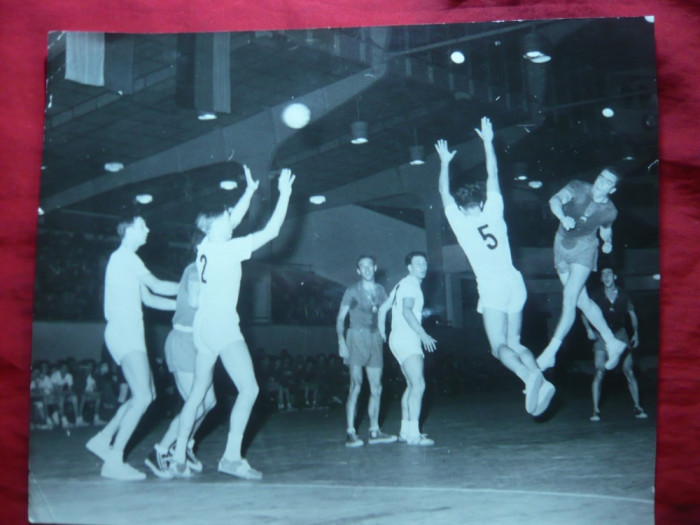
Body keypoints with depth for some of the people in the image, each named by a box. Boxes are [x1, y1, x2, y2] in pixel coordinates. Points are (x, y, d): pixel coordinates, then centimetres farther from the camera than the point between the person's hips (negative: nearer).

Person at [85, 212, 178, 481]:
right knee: (142, 397, -18)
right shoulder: (124, 257, -6)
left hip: (130, 336, 10)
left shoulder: (127, 260, 24)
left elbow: (148, 299, 23)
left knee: (146, 395, 10)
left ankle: (103, 439, 13)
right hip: (124, 335, -10)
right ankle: (115, 460, -16)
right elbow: (158, 287, -8)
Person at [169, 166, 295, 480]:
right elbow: (271, 231, -11)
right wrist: (284, 194, -5)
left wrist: (250, 190, 32)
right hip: (222, 326, -9)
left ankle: (178, 458, 14)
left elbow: (234, 221, 27)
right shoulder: (227, 249, -11)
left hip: (203, 325, 9)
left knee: (198, 393, 13)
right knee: (249, 388, -8)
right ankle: (232, 457, -13)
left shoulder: (205, 247, 10)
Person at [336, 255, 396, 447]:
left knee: (376, 388, 5)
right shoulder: (352, 291, 3)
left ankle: (374, 431, 13)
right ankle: (351, 433, -11)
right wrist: (341, 340, -11)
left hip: (375, 339, 5)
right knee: (356, 385, -12)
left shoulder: (380, 290, 14)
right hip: (357, 338, -4)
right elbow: (340, 318, 0)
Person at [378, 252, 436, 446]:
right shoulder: (410, 284, -8)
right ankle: (413, 433, -21)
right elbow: (407, 311, -23)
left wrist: (382, 334, 26)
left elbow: (383, 308, 24)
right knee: (418, 384, -16)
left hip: (399, 340, 10)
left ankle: (405, 431, 15)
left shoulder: (402, 285, 22)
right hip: (406, 340, -10)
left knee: (412, 385, 13)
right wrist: (423, 334, -27)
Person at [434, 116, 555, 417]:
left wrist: (445, 162, 34)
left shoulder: (459, 221, 6)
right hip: (515, 282, 5)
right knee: (514, 343, 12)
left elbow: (444, 193, 21)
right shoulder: (494, 211, 12)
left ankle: (530, 377, -33)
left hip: (492, 286, -4)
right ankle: (541, 380, -9)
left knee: (499, 346, -7)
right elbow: (493, 175, 23)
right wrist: (487, 141, 30)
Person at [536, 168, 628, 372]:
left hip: (583, 249, -2)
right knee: (582, 301, 8)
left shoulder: (609, 211, -8)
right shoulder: (579, 188, -12)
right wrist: (563, 217, -48)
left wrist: (607, 242, -5)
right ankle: (612, 343, 21)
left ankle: (550, 353, -14)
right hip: (562, 246, 3)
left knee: (569, 299, -17)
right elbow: (555, 200, -29)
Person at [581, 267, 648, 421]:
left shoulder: (623, 295, 1)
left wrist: (636, 333, 8)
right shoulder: (596, 295, -3)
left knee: (629, 371, -3)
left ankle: (637, 407, 7)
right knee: (599, 373, -9)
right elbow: (584, 312, 4)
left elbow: (632, 315, 14)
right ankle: (596, 410, -4)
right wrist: (589, 329, -9)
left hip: (620, 334, 1)